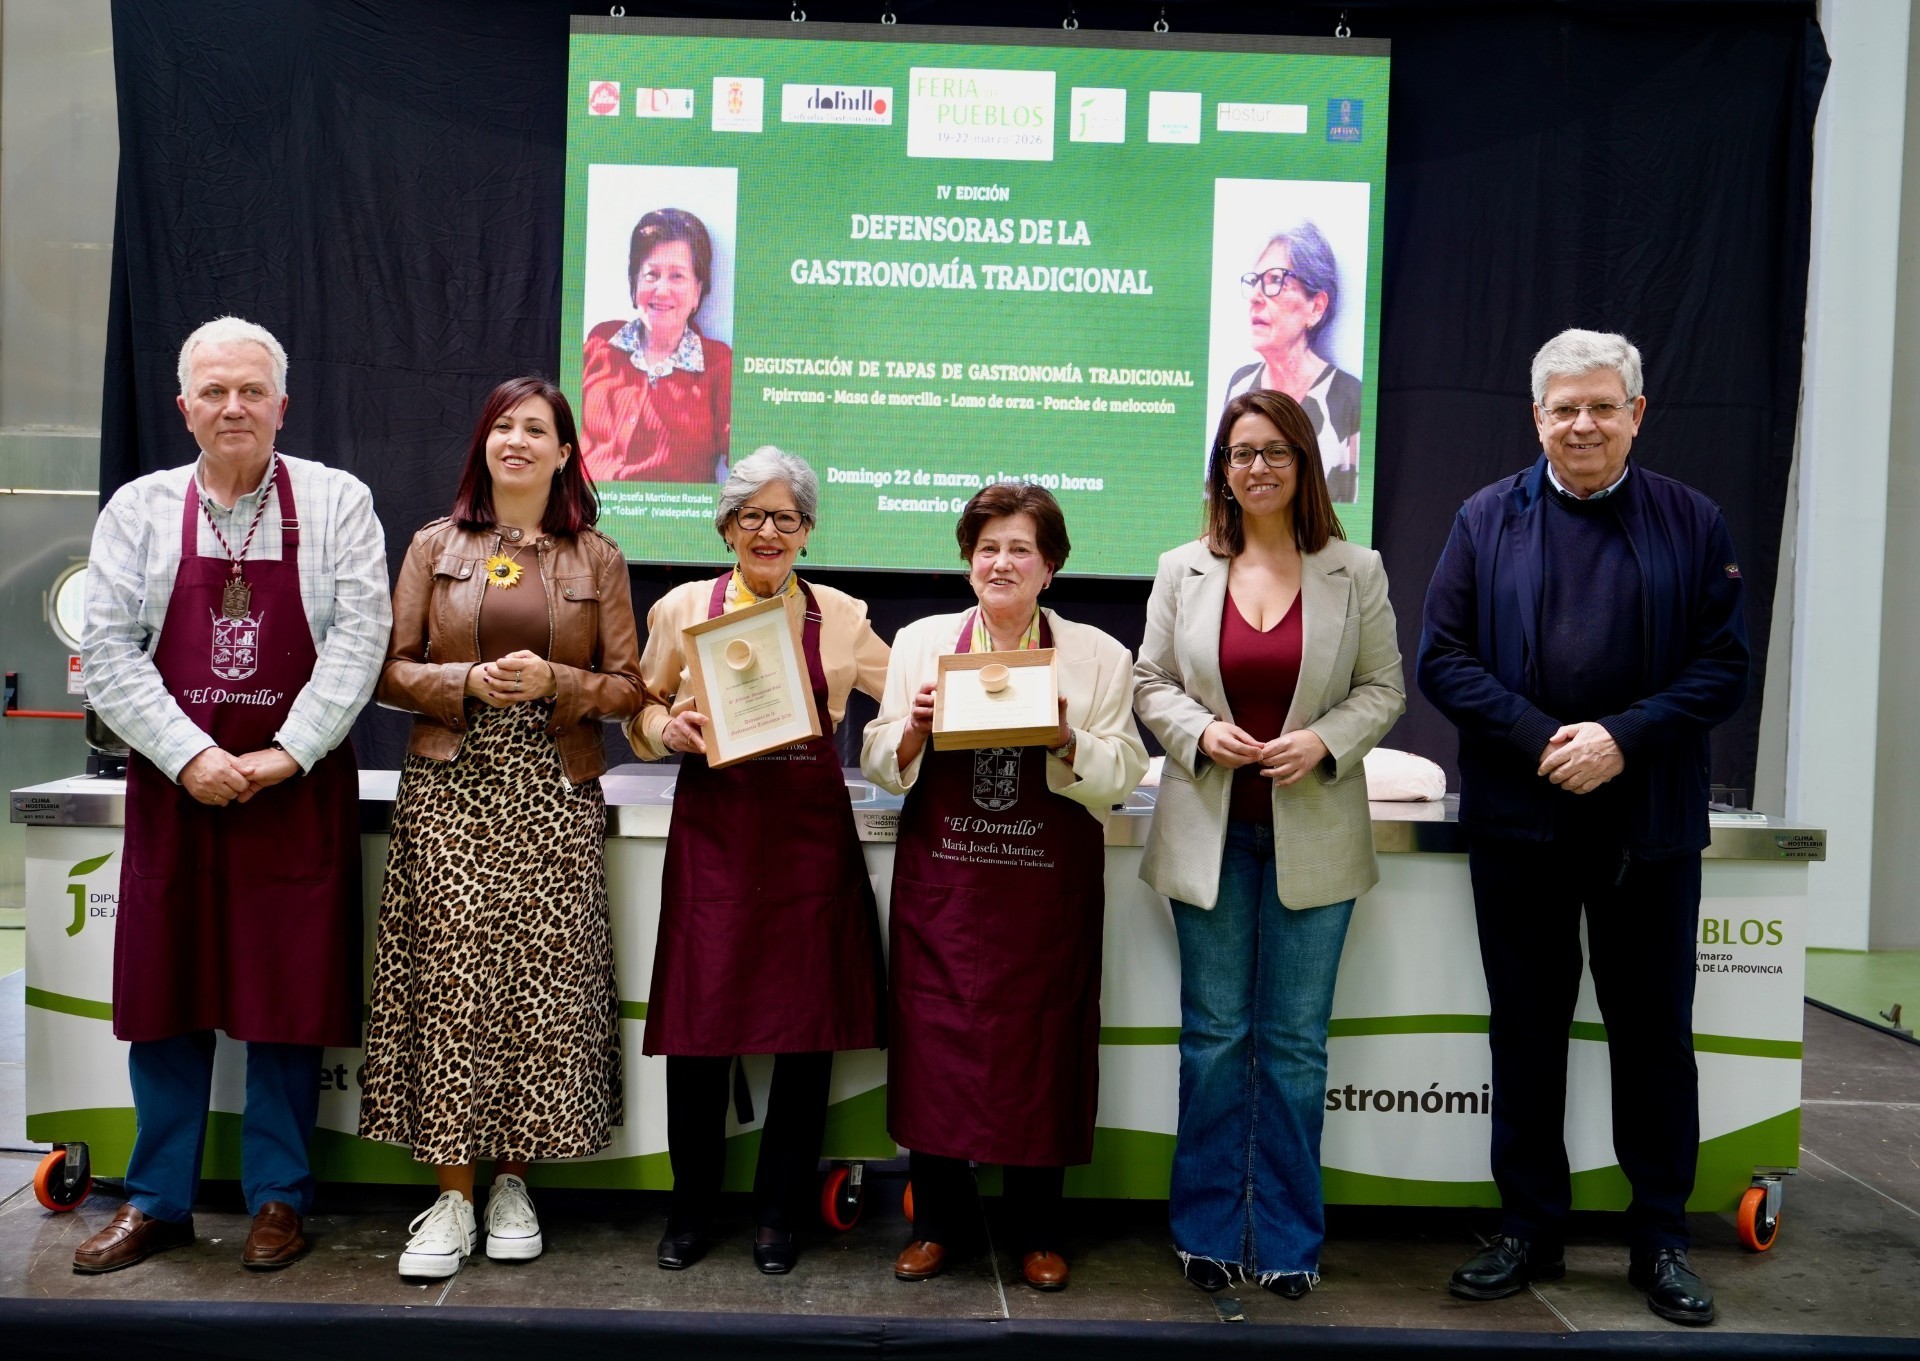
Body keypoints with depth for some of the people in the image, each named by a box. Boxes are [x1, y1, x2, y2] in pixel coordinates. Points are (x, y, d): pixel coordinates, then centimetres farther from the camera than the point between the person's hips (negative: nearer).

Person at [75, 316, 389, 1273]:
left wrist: (283, 755, -14)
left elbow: (358, 638, -6)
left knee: (290, 992, 4)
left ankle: (278, 1196, 19)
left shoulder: (336, 502, 2)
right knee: (166, 990, 8)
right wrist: (191, 756, -12)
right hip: (173, 789, 2)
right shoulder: (139, 509, 7)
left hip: (299, 789, -2)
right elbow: (109, 648, -1)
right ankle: (157, 1202, 23)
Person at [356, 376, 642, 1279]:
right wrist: (466, 682, -10)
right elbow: (390, 670, 8)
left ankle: (512, 1181, 14)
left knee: (541, 979, -1)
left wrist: (555, 682, -11)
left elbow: (628, 687, 6)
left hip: (555, 795, 0)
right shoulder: (435, 546, 11)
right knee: (451, 975, -5)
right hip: (451, 787, 0)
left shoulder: (596, 559, 9)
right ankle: (453, 1196, 5)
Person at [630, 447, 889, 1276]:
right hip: (712, 834, 0)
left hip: (811, 835, 1)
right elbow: (645, 710, 14)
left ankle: (780, 1213, 22)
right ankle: (692, 1211, 22)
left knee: (810, 1025, 3)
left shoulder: (840, 615, 9)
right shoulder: (684, 608, 8)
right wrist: (668, 728, -8)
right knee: (699, 1023, 0)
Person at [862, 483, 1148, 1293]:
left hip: (1048, 886, -1)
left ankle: (1037, 1233, 24)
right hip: (941, 879, 1)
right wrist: (913, 731, -13)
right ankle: (934, 1224, 23)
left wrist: (1068, 742, -18)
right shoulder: (920, 641, 7)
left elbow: (1123, 776, -1)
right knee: (935, 1042, 4)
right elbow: (879, 764, 7)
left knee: (1040, 1046, 5)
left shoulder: (1098, 656, 4)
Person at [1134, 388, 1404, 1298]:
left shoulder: (1356, 573, 2)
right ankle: (1208, 1231, 22)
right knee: (1214, 1036, 8)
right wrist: (1201, 731, -12)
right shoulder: (1183, 571, 4)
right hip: (1210, 831, 1)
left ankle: (1288, 1240, 20)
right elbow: (1151, 683, 7)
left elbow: (1383, 688, 4)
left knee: (1294, 1042, 6)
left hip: (1312, 834, 0)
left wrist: (1323, 741, -14)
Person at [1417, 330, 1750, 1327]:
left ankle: (1661, 1239, 24)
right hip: (1518, 821, 1)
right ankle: (1529, 1231, 24)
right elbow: (1443, 657, -2)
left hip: (1650, 825, 0)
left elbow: (1725, 664, -1)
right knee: (1526, 1031, 10)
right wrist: (1540, 741, -15)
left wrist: (1624, 738, -16)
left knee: (1654, 1032, 9)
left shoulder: (1692, 524, 3)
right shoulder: (1487, 520, 3)